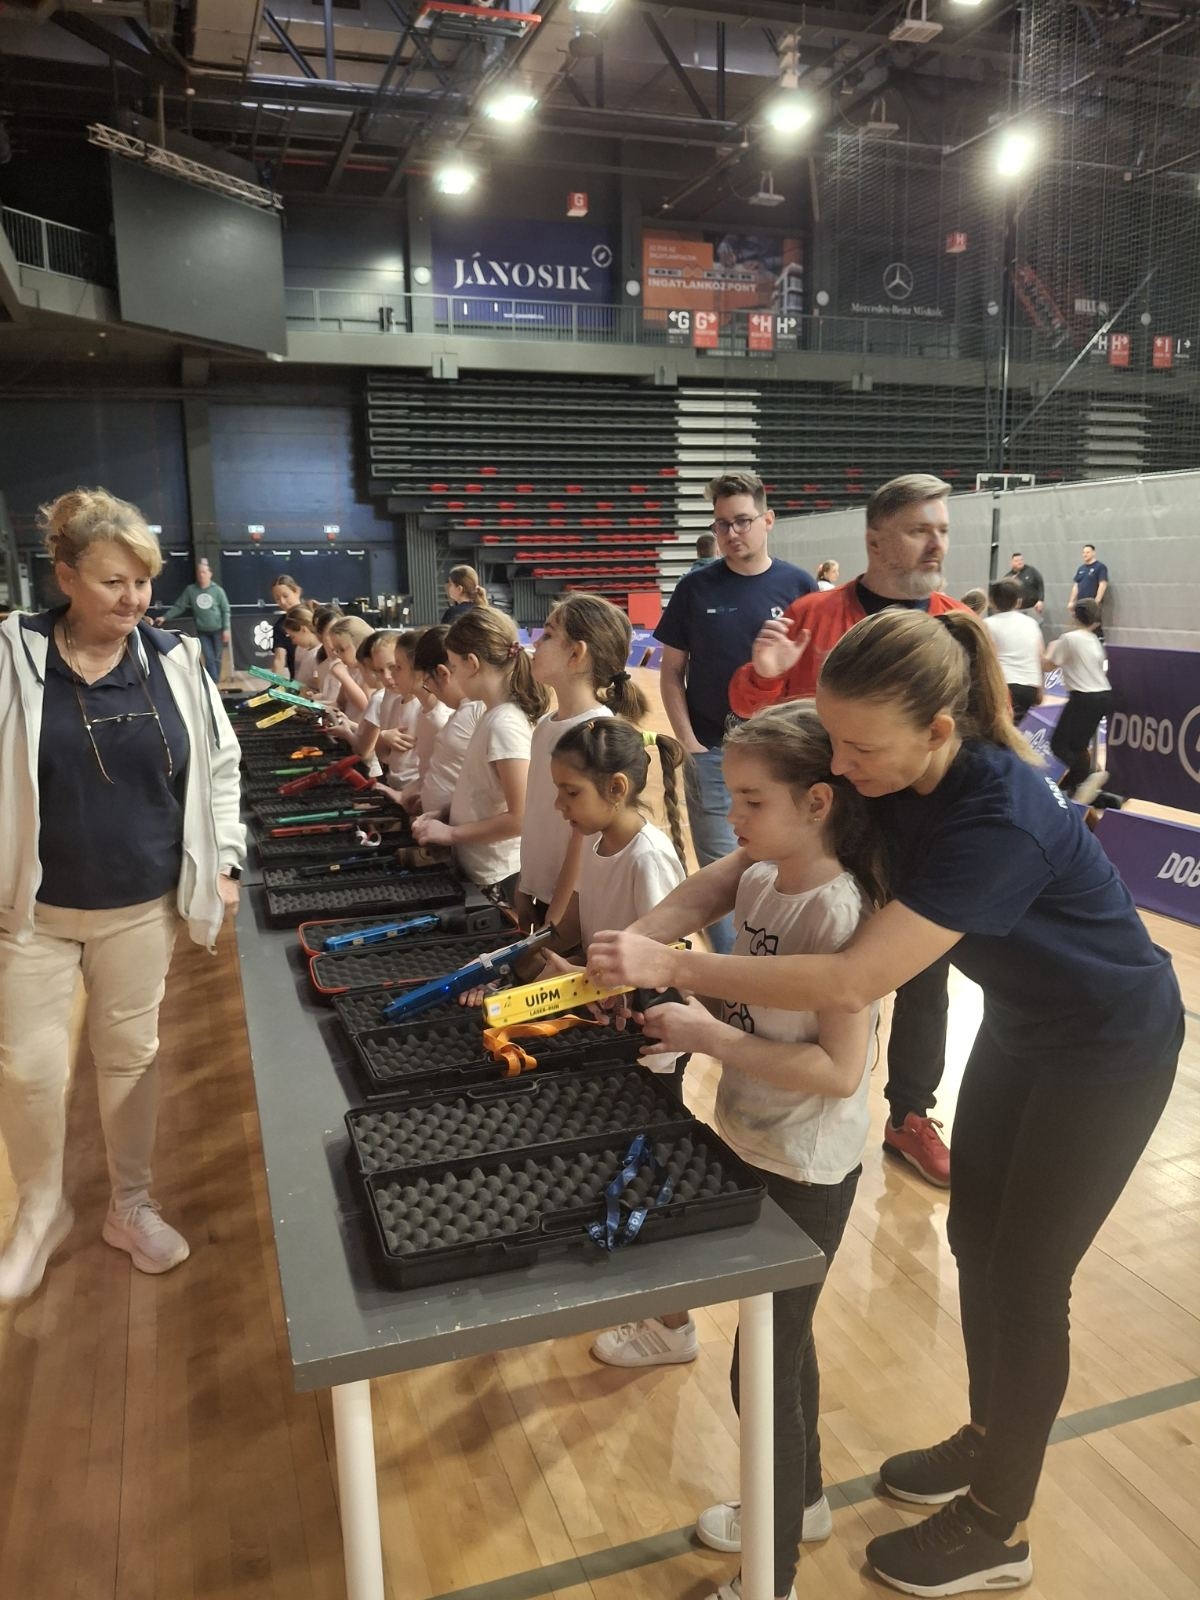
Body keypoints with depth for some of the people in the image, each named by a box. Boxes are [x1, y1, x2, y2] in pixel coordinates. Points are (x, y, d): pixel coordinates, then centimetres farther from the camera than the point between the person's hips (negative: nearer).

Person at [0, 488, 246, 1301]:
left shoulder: (175, 661, -4)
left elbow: (220, 766, 6)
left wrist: (223, 861, 2)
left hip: (143, 905, 1)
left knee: (132, 1053, 13)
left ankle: (131, 1204, 32)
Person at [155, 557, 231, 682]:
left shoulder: (218, 590, -5)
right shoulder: (190, 590, -2)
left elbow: (225, 610, -3)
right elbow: (179, 606, 1)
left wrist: (226, 629, -8)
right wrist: (165, 617, -7)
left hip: (217, 631, -1)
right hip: (202, 632, 1)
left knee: (217, 659, 7)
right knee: (209, 659, -5)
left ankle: (215, 683, 22)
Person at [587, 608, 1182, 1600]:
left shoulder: (1000, 818, -38)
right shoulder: (888, 779, -15)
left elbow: (853, 981, -42)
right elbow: (741, 868, -12)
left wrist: (674, 968, -38)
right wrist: (642, 937, -28)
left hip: (1106, 1051, -7)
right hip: (1022, 1024, 7)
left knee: (1025, 1279, 4)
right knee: (975, 1238, 17)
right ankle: (992, 1436, 42)